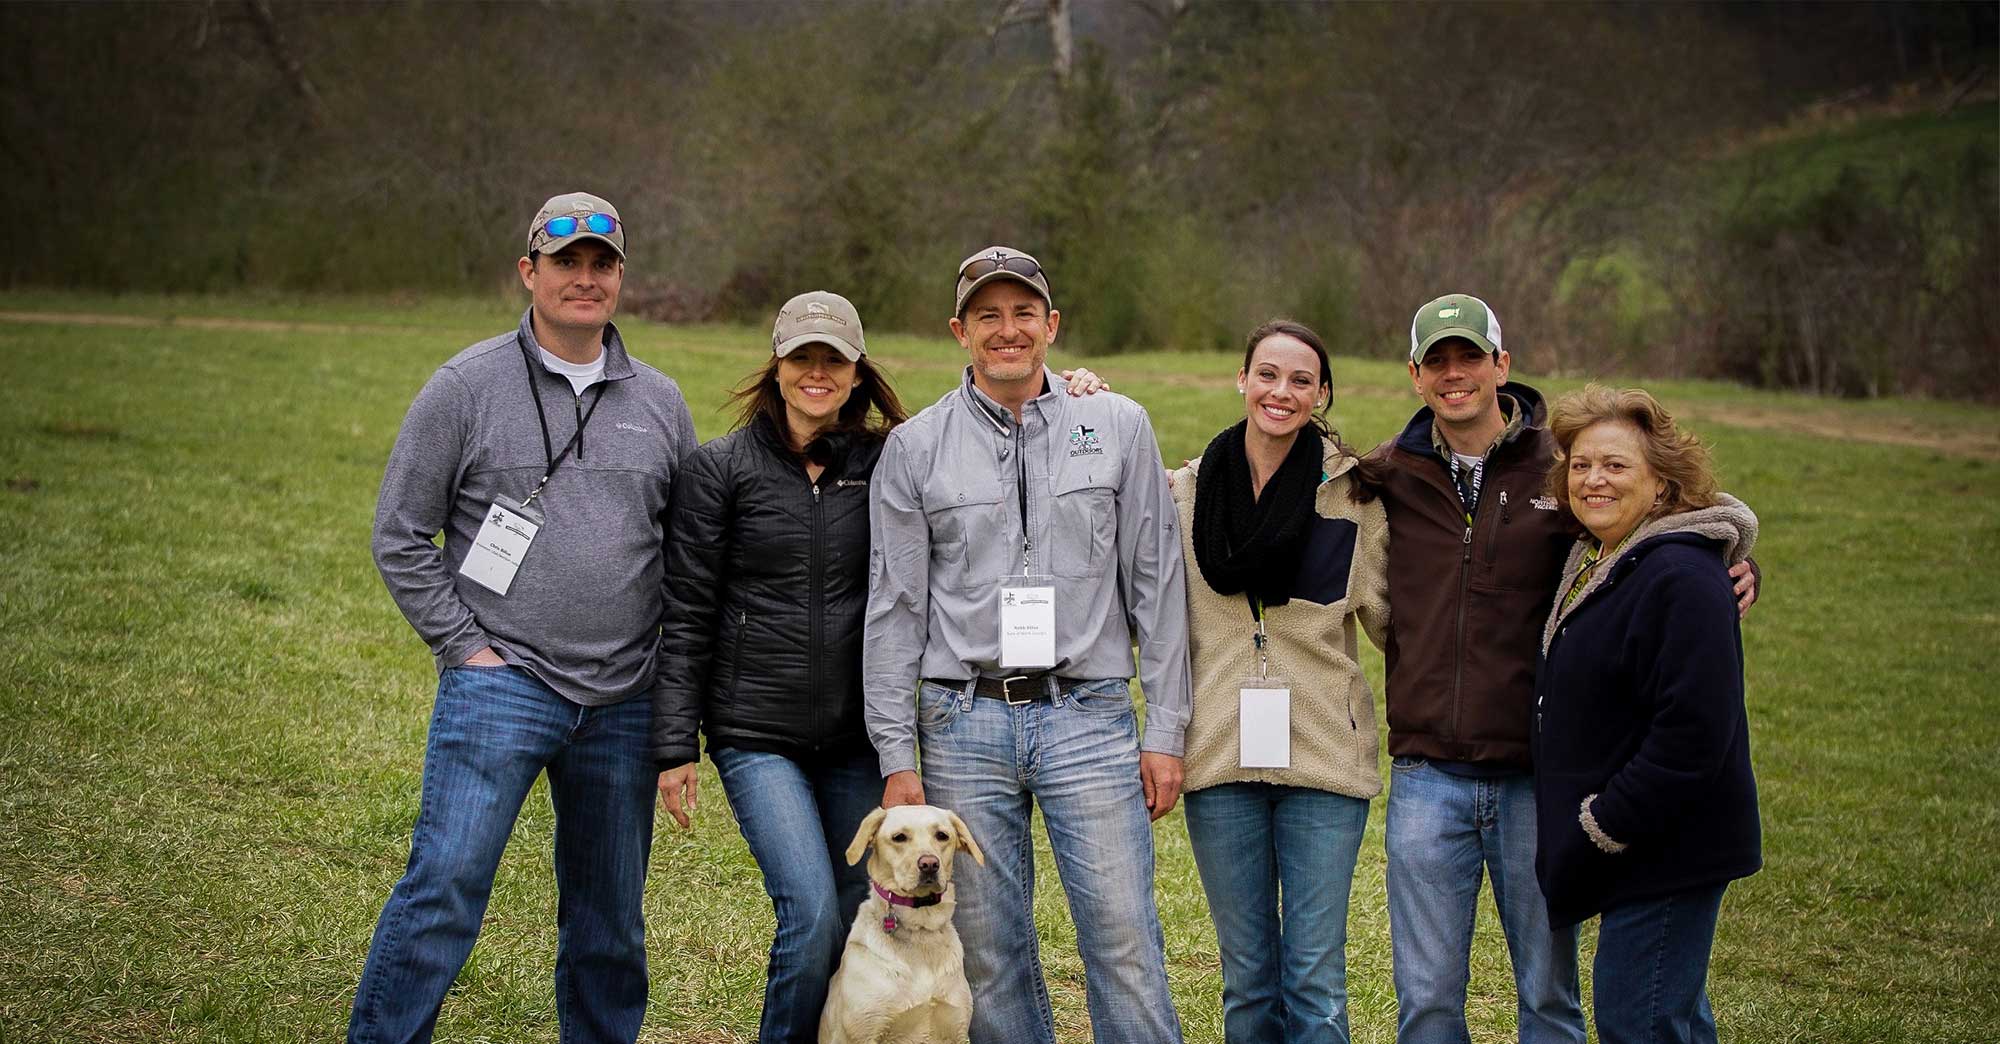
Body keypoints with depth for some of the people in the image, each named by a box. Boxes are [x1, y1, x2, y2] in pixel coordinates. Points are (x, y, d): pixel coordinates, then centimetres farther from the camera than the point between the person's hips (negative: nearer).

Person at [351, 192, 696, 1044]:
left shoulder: (660, 402, 10)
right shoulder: (467, 386, -1)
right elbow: (400, 535, 1)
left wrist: (676, 663, 8)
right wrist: (466, 646, -5)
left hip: (624, 704, 4)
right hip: (500, 685, -4)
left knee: (611, 918, 11)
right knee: (444, 889, -11)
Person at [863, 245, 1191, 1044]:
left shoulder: (1119, 427, 6)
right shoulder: (914, 448, 6)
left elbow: (1155, 584, 6)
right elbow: (895, 609, 5)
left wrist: (1165, 731, 1)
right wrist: (897, 757, 0)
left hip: (1088, 716, -1)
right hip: (964, 722, 1)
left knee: (1124, 941, -6)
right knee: (987, 954, 5)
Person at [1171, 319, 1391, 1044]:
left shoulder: (1354, 493, 3)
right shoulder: (1184, 491, 6)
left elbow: (1389, 619, 9)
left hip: (1324, 757, -1)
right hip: (1220, 759, 1)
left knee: (1315, 978, 0)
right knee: (1247, 976, 9)